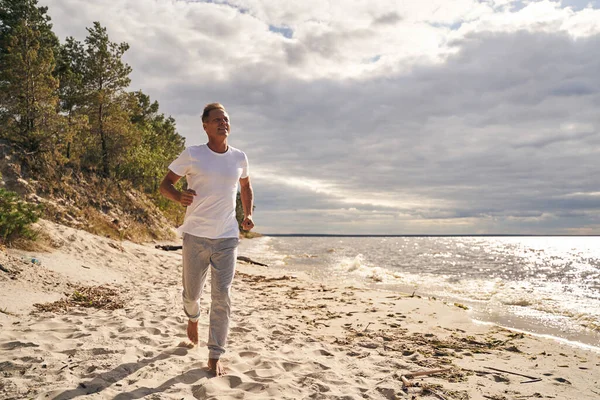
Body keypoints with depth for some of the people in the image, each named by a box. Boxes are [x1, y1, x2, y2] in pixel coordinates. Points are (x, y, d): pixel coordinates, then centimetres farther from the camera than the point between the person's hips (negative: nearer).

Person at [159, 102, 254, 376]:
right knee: (192, 292, 14)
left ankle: (215, 356, 7)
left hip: (227, 238, 1)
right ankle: (193, 318, 50)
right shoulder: (192, 155, -4)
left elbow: (246, 186, 23)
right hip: (196, 236, -1)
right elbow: (165, 184, 1)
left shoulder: (239, 158, 5)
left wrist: (248, 215, 9)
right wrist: (178, 196, -22)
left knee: (222, 297, -4)